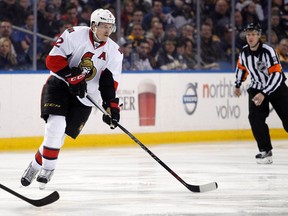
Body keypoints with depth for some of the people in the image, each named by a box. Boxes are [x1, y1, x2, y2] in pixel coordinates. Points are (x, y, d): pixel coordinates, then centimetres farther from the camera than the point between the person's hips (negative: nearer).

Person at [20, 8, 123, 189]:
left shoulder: (114, 52, -1)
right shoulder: (75, 35, -12)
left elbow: (110, 83, -1)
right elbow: (53, 59, -15)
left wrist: (112, 106, -13)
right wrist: (73, 76, -22)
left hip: (84, 96, 3)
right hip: (59, 84, -3)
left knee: (60, 134, -5)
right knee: (56, 124, -21)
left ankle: (39, 165, 10)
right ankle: (47, 166, -10)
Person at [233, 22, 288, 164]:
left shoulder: (268, 51, -25)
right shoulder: (244, 52, -6)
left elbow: (276, 75, -29)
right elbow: (241, 67, 17)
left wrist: (264, 94, -35)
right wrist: (238, 85, 23)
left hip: (276, 87, -4)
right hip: (256, 88, 4)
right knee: (255, 117, -16)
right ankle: (265, 151, -10)